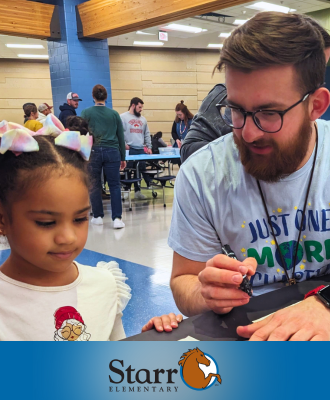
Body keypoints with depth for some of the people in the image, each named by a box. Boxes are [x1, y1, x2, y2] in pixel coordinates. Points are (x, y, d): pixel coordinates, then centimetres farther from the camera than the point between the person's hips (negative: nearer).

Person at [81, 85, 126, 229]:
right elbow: (121, 137, 9)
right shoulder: (114, 114, 6)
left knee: (94, 185, 10)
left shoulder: (86, 113, 1)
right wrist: (123, 157, 16)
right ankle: (117, 218, -4)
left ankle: (98, 216, 18)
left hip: (93, 152, -1)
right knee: (115, 185, 3)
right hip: (112, 152, 1)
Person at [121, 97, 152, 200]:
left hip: (141, 149, 5)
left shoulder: (143, 119, 18)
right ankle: (126, 191, 7)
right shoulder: (123, 117, 0)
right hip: (129, 150, -5)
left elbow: (147, 134, 20)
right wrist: (124, 144, -14)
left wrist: (149, 147, 12)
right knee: (129, 171, -1)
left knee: (143, 170, 2)